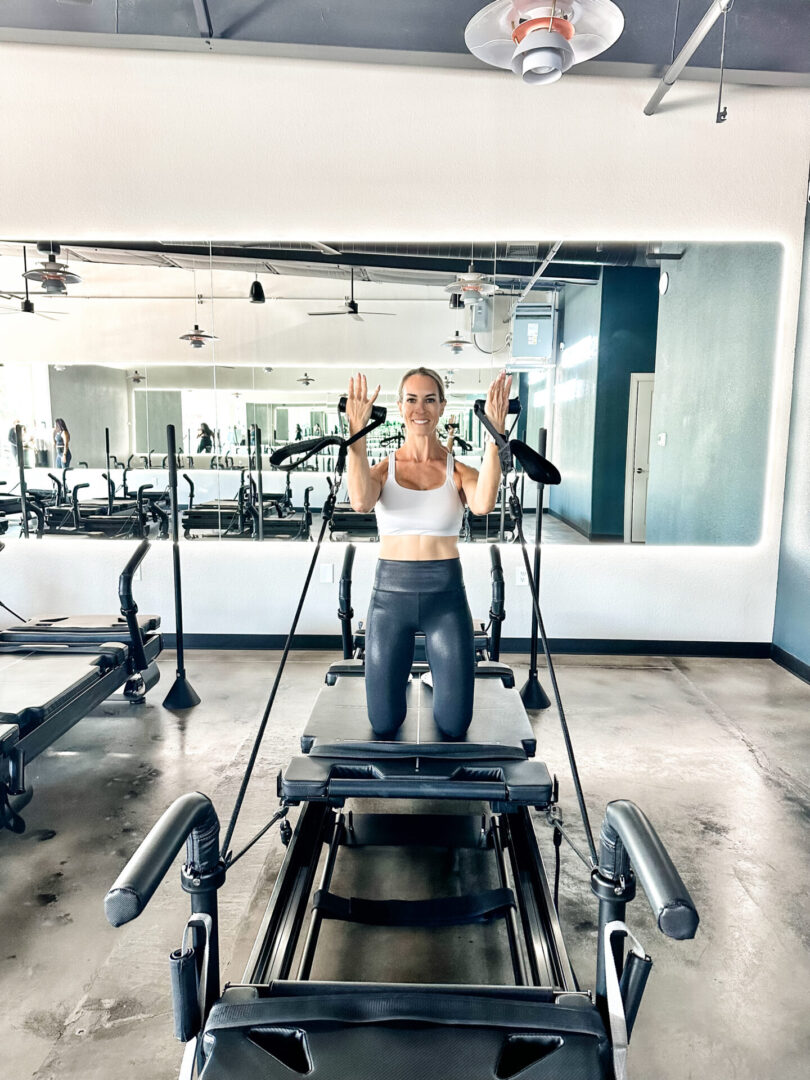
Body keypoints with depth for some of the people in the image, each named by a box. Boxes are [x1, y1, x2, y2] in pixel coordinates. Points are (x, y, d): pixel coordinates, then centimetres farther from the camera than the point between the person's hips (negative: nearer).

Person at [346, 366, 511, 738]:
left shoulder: (458, 471, 0)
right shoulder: (383, 468, 1)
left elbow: (483, 505, -25)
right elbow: (361, 502, -24)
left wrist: (493, 437, -33)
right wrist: (357, 436, -32)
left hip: (446, 594, 0)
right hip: (390, 592, 0)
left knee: (454, 725, 5)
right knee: (384, 723, 8)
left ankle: (435, 673, 38)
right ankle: (402, 673, 41)